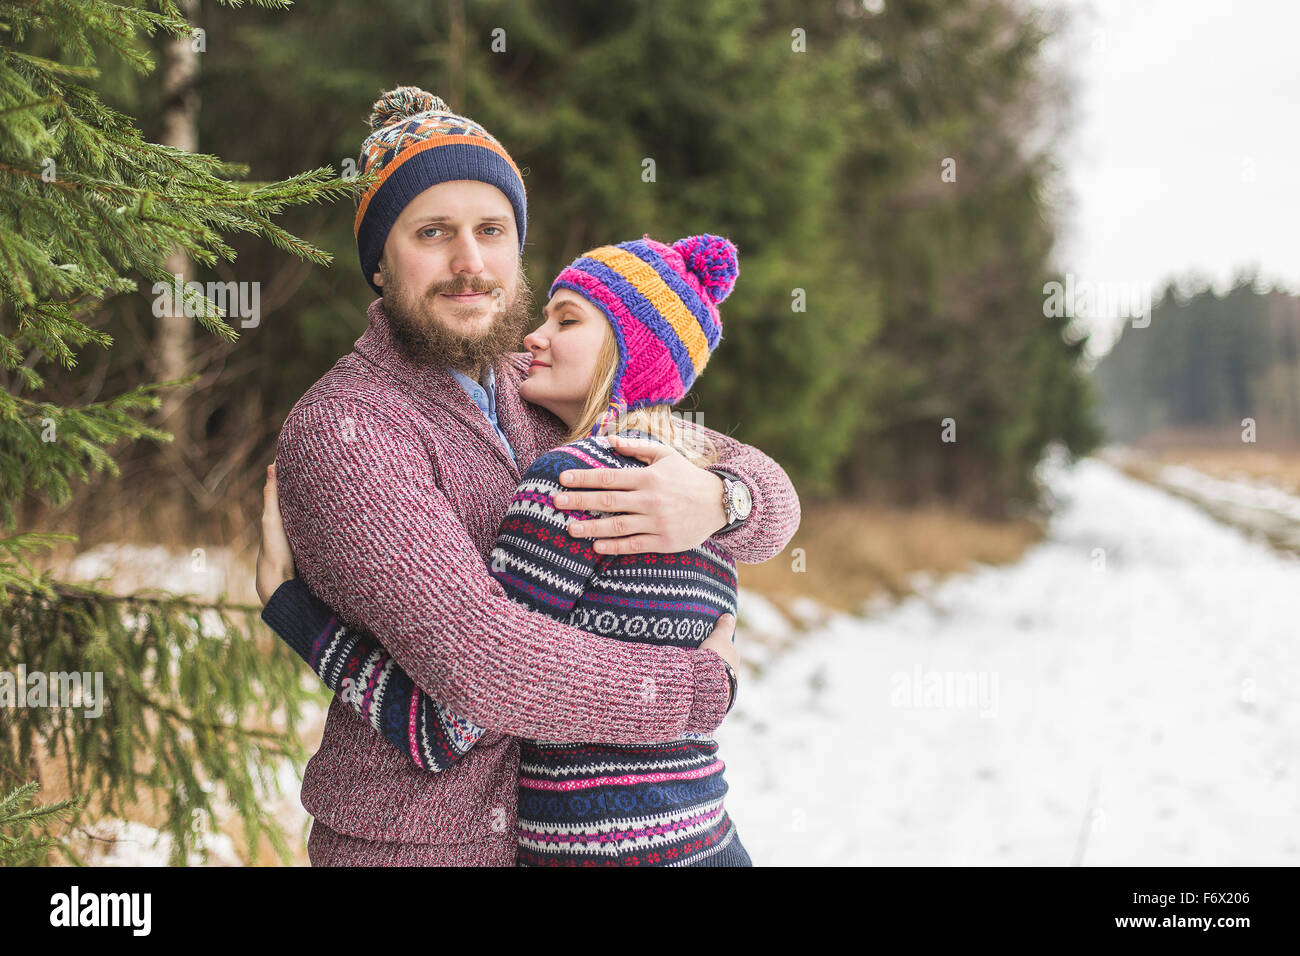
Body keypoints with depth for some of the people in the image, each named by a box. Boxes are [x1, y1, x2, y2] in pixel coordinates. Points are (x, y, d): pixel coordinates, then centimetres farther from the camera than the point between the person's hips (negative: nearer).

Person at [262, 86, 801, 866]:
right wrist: (702, 684, -17)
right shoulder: (340, 429, -19)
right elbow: (478, 662, -28)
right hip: (410, 843, -6)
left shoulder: (542, 398, 2)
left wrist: (716, 500, -22)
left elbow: (770, 495, 2)